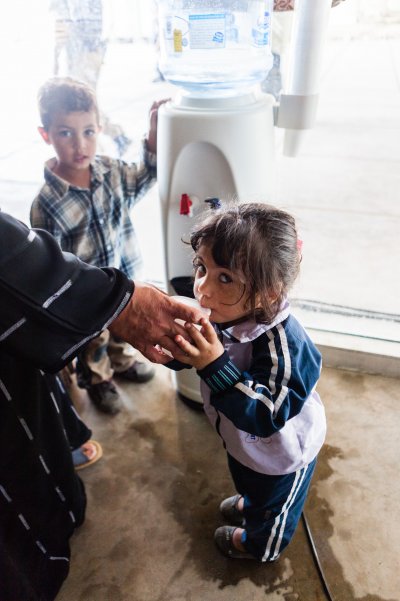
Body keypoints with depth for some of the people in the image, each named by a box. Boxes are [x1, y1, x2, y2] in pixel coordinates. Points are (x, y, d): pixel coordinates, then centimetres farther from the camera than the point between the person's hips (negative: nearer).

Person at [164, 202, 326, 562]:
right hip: (244, 438, 6)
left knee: (274, 505, 29)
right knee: (249, 481, 39)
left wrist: (216, 366, -53)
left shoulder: (281, 344, -44)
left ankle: (259, 546, 60)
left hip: (280, 453, -6)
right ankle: (250, 505, 72)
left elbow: (265, 416, -44)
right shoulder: (222, 313, -22)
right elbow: (187, 356, -6)